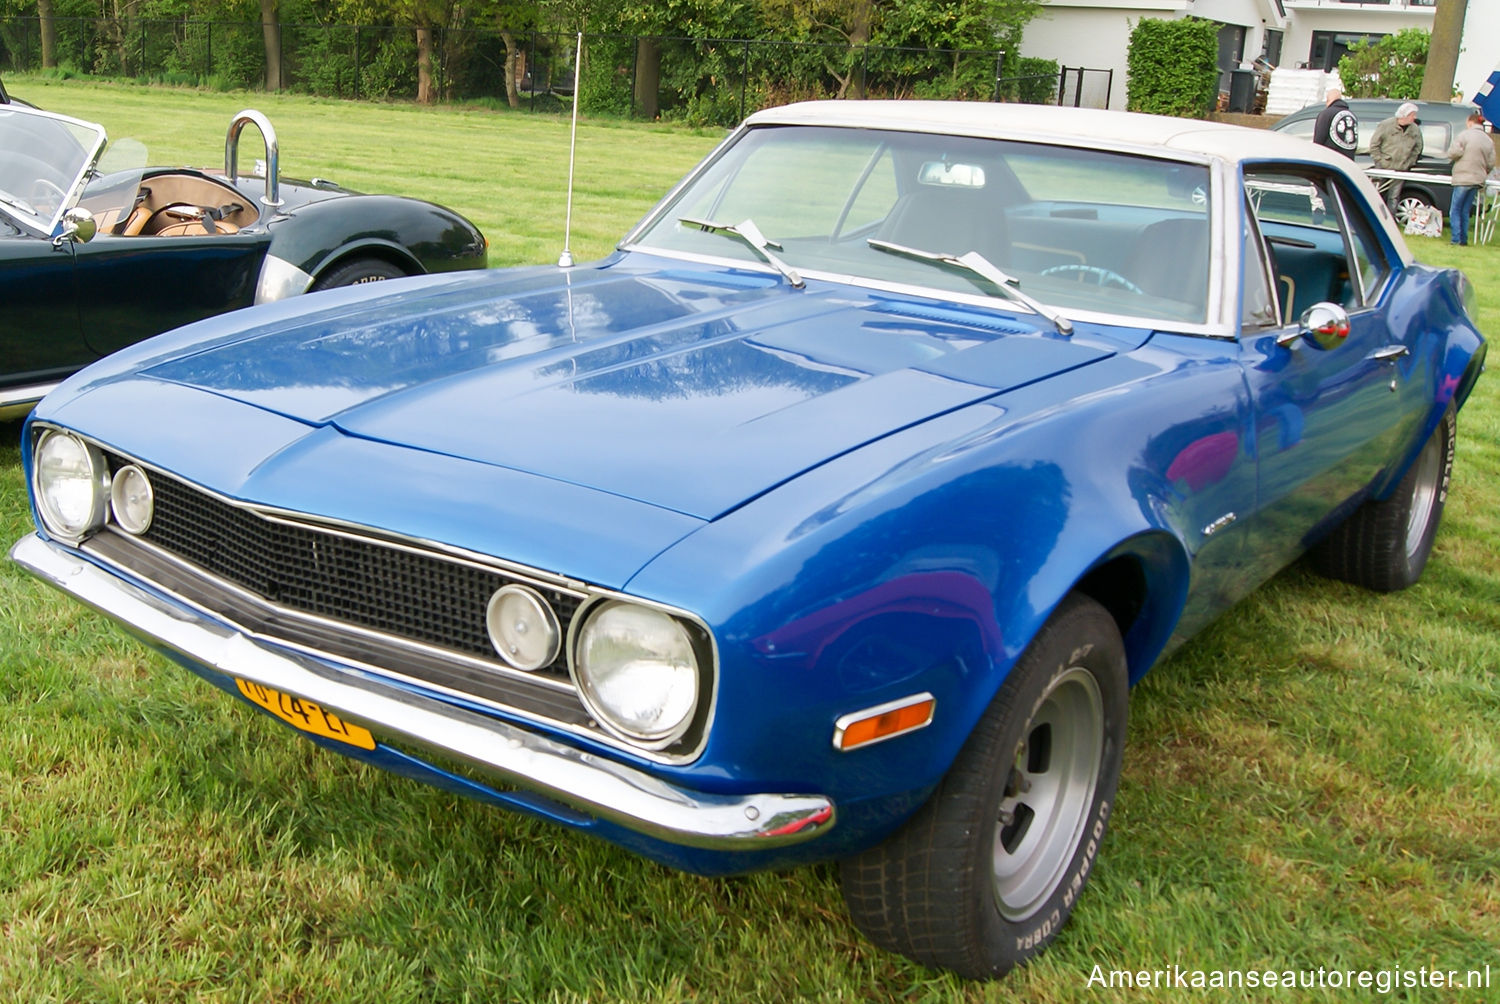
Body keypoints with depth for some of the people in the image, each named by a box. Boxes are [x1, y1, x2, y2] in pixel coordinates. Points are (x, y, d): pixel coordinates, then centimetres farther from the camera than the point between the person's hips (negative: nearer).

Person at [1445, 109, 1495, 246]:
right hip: (1478, 180, 6)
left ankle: (1456, 239, -10)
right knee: (1465, 211, 13)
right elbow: (1491, 164, 10)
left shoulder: (1465, 135, -8)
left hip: (1463, 178, -6)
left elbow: (1453, 153, -15)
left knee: (1455, 210, -1)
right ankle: (1464, 239, 10)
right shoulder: (1488, 140, 10)